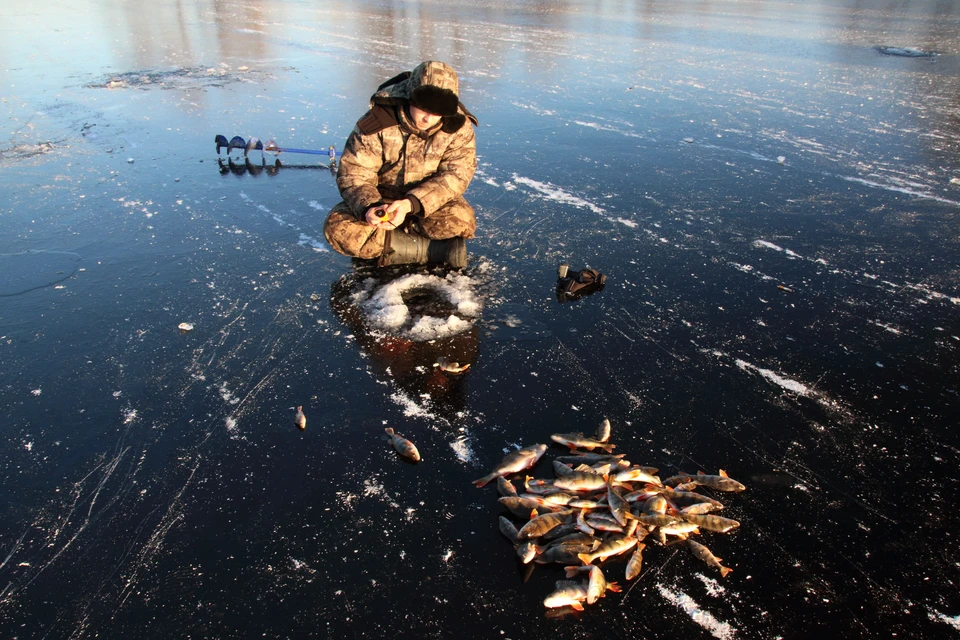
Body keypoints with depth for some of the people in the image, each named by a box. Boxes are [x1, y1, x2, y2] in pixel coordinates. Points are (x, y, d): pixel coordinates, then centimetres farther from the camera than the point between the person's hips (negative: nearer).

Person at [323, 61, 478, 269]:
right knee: (338, 228, -26)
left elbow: (455, 175, -21)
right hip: (381, 199, 0)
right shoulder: (378, 122, -20)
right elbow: (353, 173, -18)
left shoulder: (459, 127, -16)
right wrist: (368, 207, -41)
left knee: (461, 220, -33)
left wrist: (410, 204, -37)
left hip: (431, 203, 0)